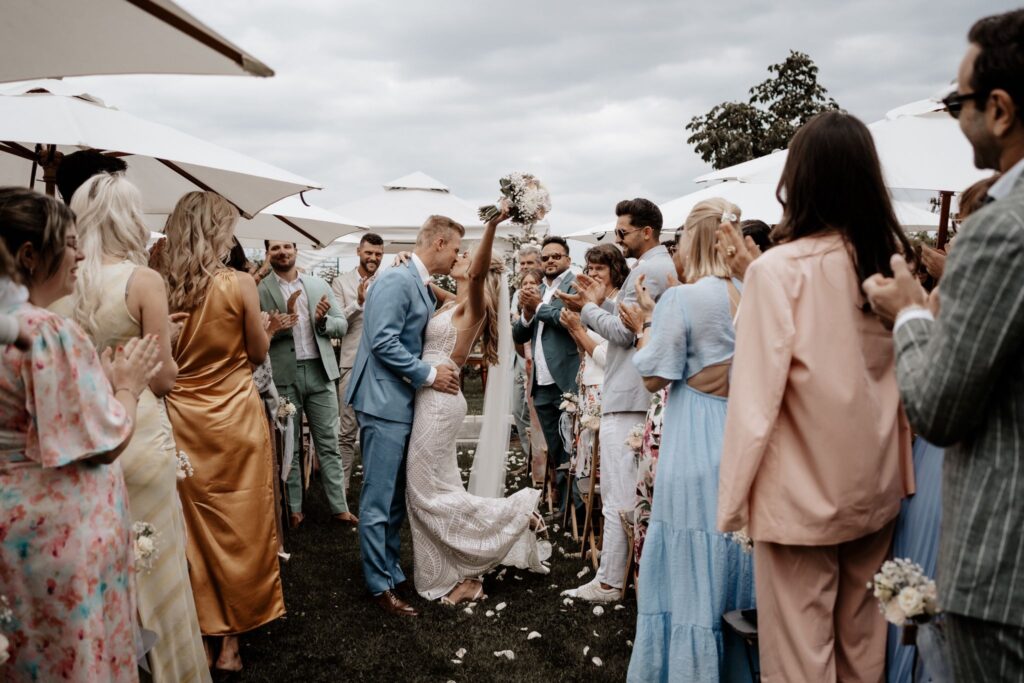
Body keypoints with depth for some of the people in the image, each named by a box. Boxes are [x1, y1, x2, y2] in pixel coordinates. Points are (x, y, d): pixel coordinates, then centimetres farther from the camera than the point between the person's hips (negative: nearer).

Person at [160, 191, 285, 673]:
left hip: (182, 417, 3)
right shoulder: (239, 284, -13)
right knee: (239, 523, 10)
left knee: (195, 524, 13)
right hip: (234, 416, -3)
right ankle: (232, 634, 21)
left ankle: (204, 632, 25)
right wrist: (261, 326, 16)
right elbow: (258, 354, -3)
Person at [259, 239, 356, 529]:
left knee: (328, 443, 7)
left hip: (319, 371, 2)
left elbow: (342, 325, 7)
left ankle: (339, 507, 14)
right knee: (289, 445, 10)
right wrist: (277, 327, -22)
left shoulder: (319, 285, 7)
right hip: (283, 376, -2)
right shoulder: (259, 290, -2)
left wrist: (323, 321, -13)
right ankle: (294, 508, 21)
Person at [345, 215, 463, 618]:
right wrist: (429, 374, -17)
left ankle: (392, 572, 28)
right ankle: (380, 585, 11)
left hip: (406, 403, 10)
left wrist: (452, 363, 11)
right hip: (385, 403, -10)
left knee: (396, 499, 17)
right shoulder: (397, 280, -15)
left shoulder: (424, 288, 14)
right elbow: (383, 342, -22)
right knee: (379, 501, 1)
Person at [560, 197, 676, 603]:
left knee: (618, 494, -6)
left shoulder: (648, 270, -14)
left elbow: (623, 333, -18)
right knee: (640, 491, 16)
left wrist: (588, 309, -5)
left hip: (627, 396, -11)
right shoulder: (663, 266, 18)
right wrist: (603, 302, 10)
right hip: (643, 393, 11)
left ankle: (609, 583, 1)